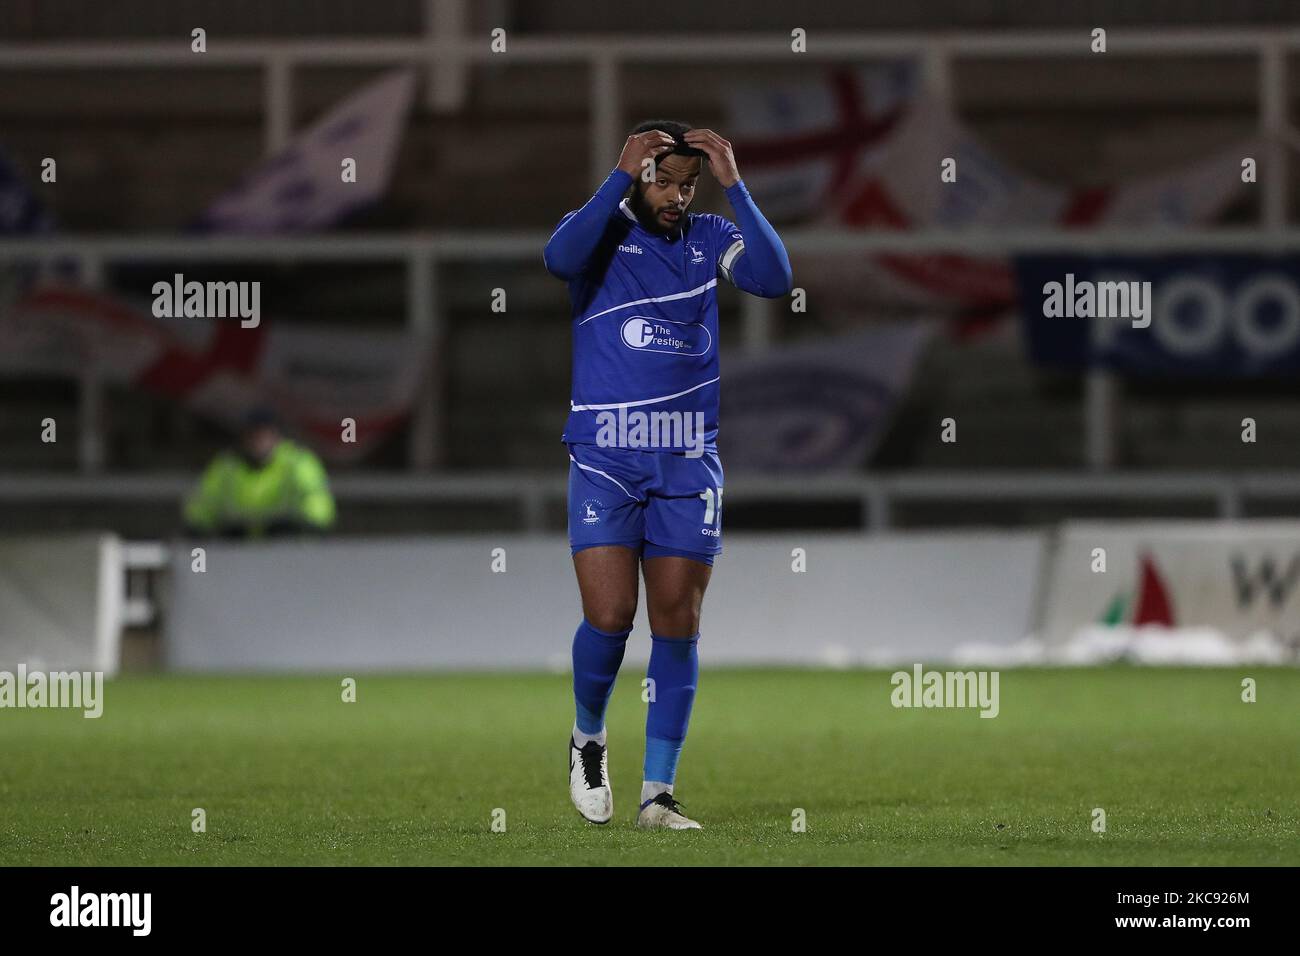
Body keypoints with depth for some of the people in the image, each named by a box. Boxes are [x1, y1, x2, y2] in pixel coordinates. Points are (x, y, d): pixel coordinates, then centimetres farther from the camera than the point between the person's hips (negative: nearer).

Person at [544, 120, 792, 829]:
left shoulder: (710, 237, 7)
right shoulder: (602, 232, 1)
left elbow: (773, 278, -11)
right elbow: (560, 257, -23)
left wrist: (733, 185, -13)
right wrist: (621, 177, -21)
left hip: (687, 462, 2)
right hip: (604, 458, -2)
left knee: (678, 628, -1)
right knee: (609, 618, -11)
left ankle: (658, 795, 3)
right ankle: (588, 740, 18)